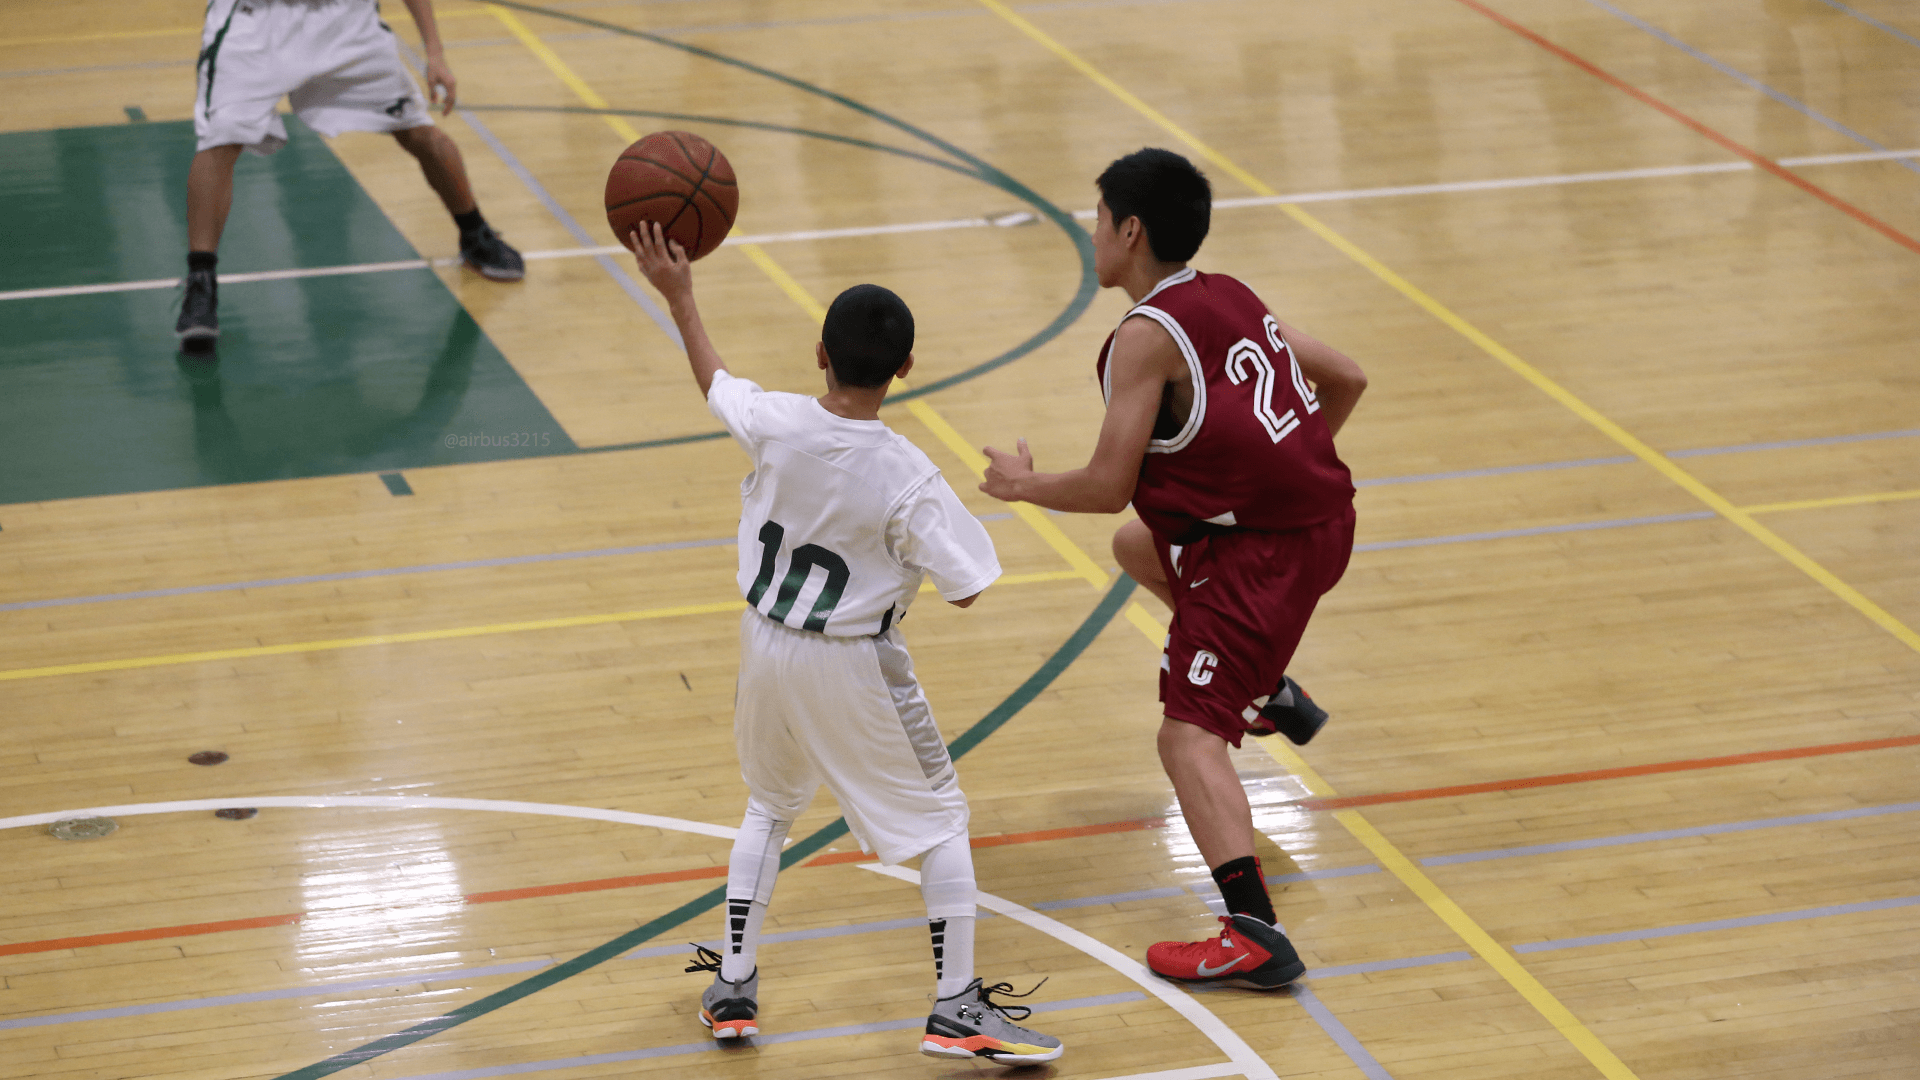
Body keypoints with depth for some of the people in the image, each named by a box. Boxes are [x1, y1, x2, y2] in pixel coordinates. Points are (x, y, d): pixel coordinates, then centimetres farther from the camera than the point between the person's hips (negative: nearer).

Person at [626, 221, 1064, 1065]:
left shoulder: (773, 425, -15)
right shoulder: (905, 479, -24)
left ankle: (732, 987, 27)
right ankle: (957, 1008, 10)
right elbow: (964, 588, -18)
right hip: (854, 670, -4)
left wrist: (679, 297, 20)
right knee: (939, 817, 11)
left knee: (769, 804, 26)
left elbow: (716, 384, 7)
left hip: (766, 646, 4)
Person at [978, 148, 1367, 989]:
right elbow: (1345, 379, 17)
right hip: (1320, 516, 9)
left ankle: (1254, 935, -23)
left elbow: (1108, 487, -16)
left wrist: (1022, 484, 2)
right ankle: (1271, 692, 37)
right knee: (1137, 546, 32)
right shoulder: (1231, 299, 9)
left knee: (1190, 736, -10)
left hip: (1263, 553, -9)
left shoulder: (1146, 337, -16)